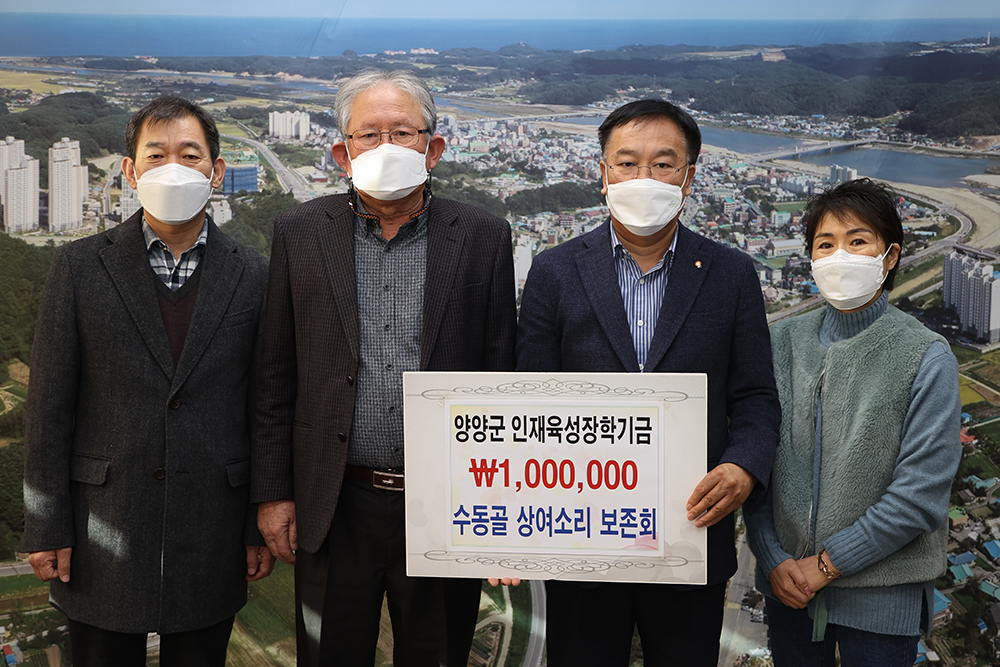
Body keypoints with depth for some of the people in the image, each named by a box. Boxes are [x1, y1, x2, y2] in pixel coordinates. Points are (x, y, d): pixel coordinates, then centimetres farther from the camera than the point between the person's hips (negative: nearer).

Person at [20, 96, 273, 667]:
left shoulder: (254, 276, 1)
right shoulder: (80, 267, -1)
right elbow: (50, 403, -2)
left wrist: (264, 524, 3)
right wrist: (46, 528, -4)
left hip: (212, 532, 1)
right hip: (104, 533, -1)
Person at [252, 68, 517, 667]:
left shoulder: (484, 238, 0)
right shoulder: (301, 233, 1)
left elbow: (500, 378, 1)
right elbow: (278, 376, 3)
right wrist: (273, 492, 1)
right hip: (335, 508, 1)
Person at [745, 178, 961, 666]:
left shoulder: (927, 359, -10)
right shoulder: (783, 342, 0)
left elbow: (921, 493, -14)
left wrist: (828, 563, -12)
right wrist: (772, 558, -6)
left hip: (883, 595, -3)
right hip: (787, 584, 3)